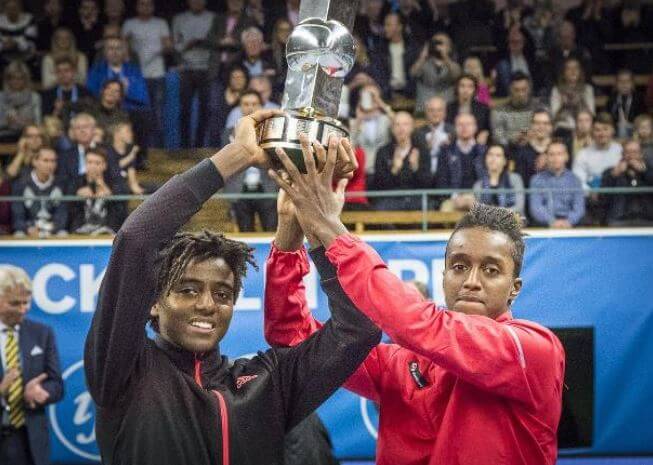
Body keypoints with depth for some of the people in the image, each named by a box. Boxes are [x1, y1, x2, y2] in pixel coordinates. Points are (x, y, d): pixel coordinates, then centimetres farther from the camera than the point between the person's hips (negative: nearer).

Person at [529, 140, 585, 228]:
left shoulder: (574, 179, 12)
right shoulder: (537, 180, 8)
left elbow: (579, 207, 2)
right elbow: (536, 207, -5)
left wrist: (569, 221, -20)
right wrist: (552, 221, -23)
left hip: (568, 224, 3)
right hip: (544, 224, -2)